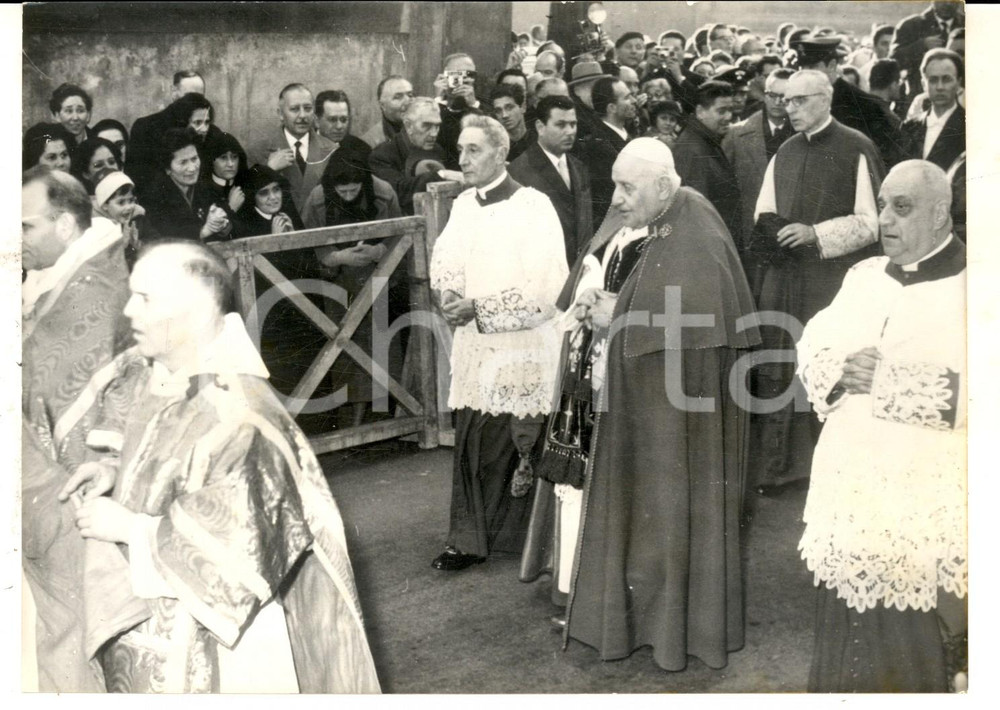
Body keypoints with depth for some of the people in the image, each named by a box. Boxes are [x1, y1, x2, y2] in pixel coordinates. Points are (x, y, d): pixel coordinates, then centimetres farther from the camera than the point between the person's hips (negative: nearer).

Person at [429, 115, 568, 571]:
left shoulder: (532, 206, -9)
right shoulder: (463, 205, 11)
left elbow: (545, 285, -15)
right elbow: (444, 259, 14)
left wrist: (479, 308, -16)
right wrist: (448, 296, -9)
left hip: (522, 349, -5)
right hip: (474, 344, 5)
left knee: (518, 445, 2)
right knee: (471, 444, 6)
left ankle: (518, 536, 18)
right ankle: (468, 539, 14)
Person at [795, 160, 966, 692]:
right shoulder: (864, 276, 12)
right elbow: (811, 348, 11)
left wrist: (888, 380, -20)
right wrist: (840, 368, -11)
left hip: (930, 510, -6)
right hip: (850, 493, 6)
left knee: (915, 658, 2)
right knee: (849, 640, 15)